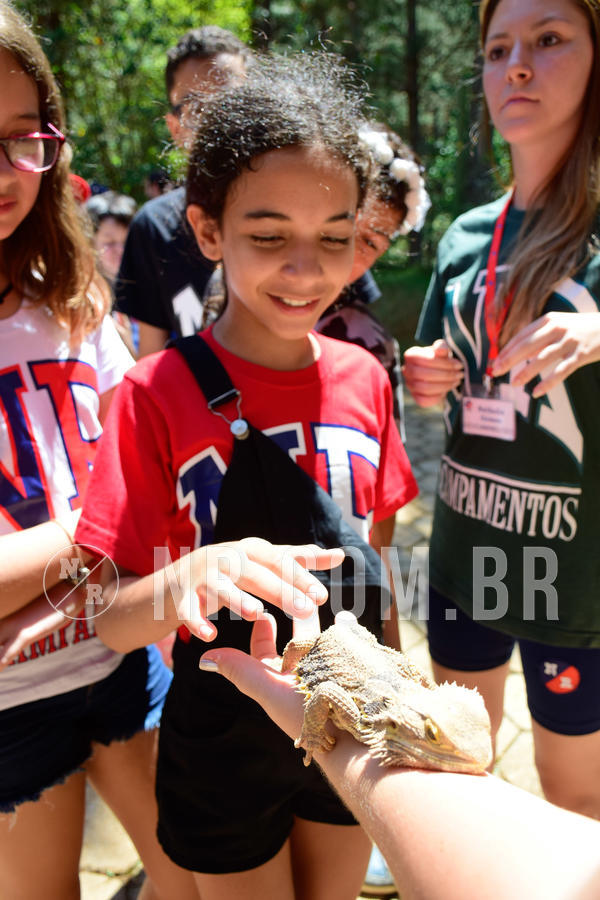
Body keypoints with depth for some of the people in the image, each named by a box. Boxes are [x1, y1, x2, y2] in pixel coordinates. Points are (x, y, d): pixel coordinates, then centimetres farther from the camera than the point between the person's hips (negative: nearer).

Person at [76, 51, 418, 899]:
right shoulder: (160, 392, -18)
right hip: (223, 732, -3)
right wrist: (190, 581, -39)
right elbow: (113, 621, -18)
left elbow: (373, 558, 6)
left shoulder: (363, 380, -6)